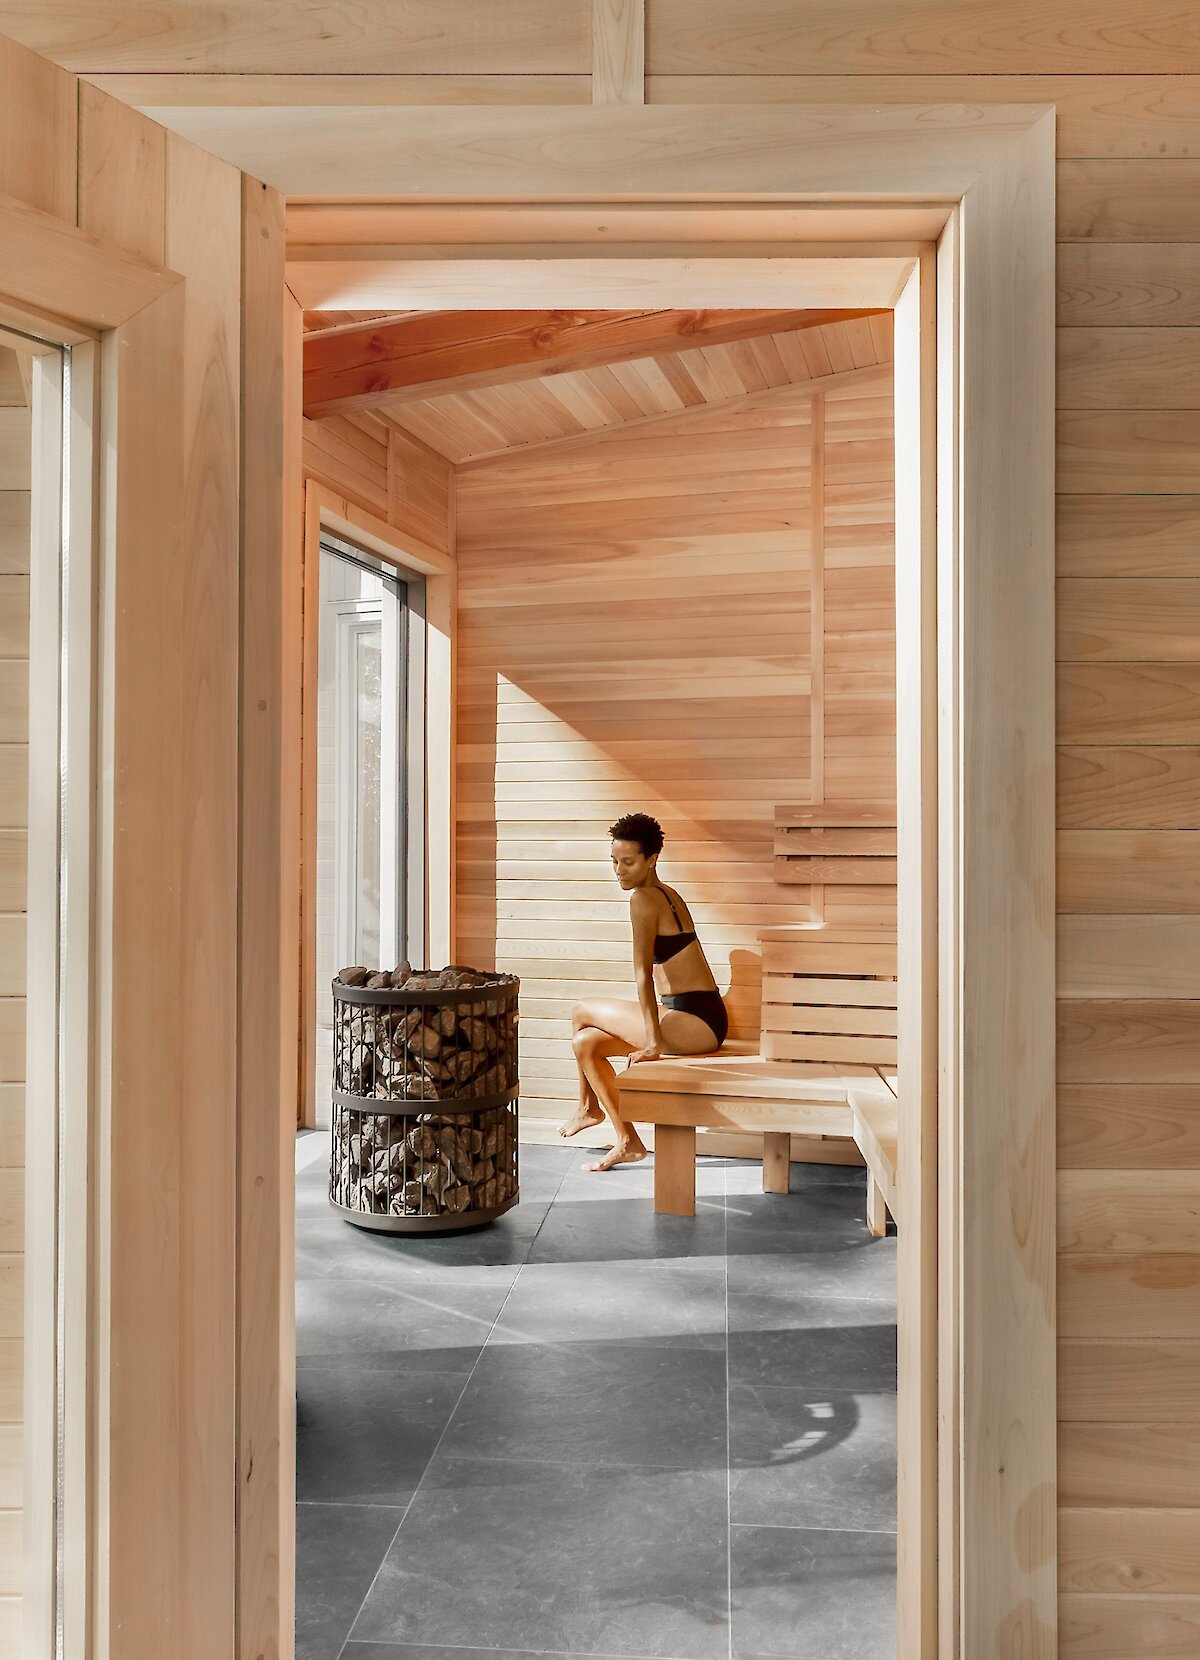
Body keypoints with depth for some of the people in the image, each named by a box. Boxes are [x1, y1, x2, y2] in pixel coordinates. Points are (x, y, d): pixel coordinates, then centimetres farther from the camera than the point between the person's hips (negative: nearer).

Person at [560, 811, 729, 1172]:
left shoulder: (643, 898, -13)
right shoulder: (668, 894, 16)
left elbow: (643, 973, -17)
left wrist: (654, 1042, -20)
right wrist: (653, 1036, 20)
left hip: (694, 1022, -9)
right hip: (702, 1019, 9)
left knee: (582, 1012, 0)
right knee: (585, 1043, 10)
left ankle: (588, 1108, 19)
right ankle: (627, 1142, 12)